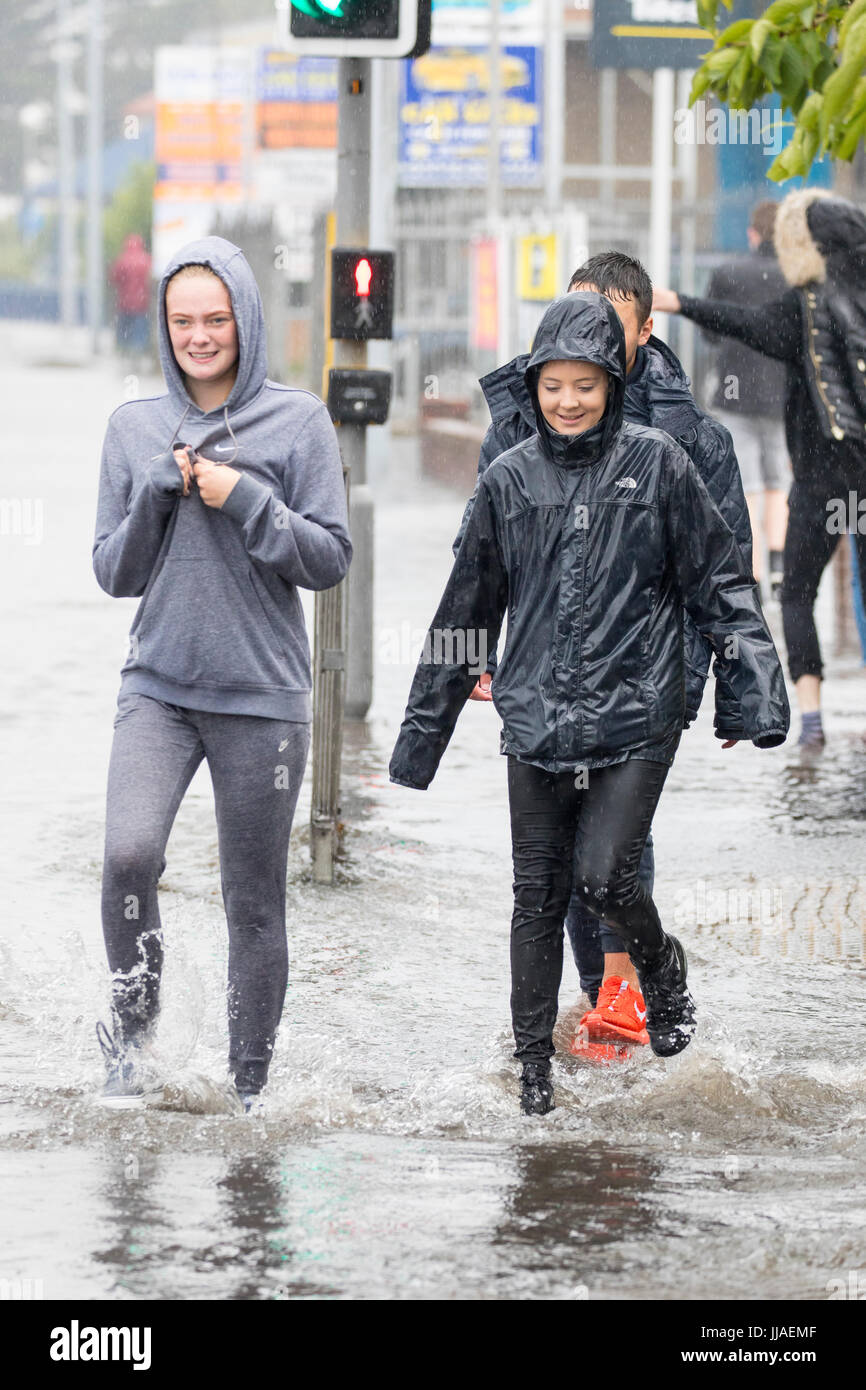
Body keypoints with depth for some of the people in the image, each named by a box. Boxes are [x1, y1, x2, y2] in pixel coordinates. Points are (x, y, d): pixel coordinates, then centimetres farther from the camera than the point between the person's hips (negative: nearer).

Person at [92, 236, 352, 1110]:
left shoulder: (299, 422, 0)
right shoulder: (134, 428, 8)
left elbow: (331, 559, -2)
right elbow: (114, 572, 8)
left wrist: (246, 501, -14)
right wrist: (157, 494, -8)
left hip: (262, 696, -1)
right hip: (158, 686, 1)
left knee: (255, 902, 3)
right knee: (128, 854, -22)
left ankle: (250, 1086, 15)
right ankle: (132, 1027, -2)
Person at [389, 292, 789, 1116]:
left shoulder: (656, 463, 0)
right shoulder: (508, 481, 6)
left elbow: (718, 582, 3)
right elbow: (467, 609, 13)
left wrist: (757, 685, -8)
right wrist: (423, 730, 16)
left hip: (635, 715, -2)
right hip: (536, 722, 2)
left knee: (604, 877, -11)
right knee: (538, 894, 5)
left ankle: (662, 969, 21)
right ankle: (533, 1062, 17)